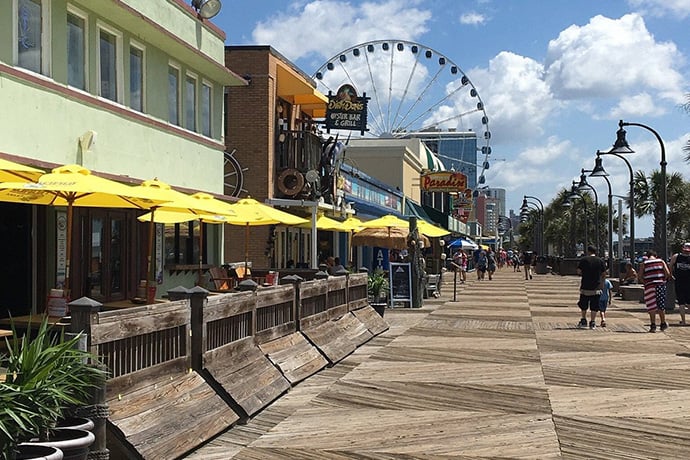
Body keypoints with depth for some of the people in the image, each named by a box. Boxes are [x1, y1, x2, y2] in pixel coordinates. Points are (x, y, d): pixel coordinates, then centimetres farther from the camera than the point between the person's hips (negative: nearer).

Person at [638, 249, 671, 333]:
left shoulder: (643, 263, 5)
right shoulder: (661, 261, 8)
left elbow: (639, 277, -1)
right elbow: (668, 273, 0)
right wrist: (663, 280, 13)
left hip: (649, 285, -1)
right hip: (661, 285, 1)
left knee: (651, 307, 3)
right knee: (661, 306, 14)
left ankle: (653, 326, 0)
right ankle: (663, 324, 22)